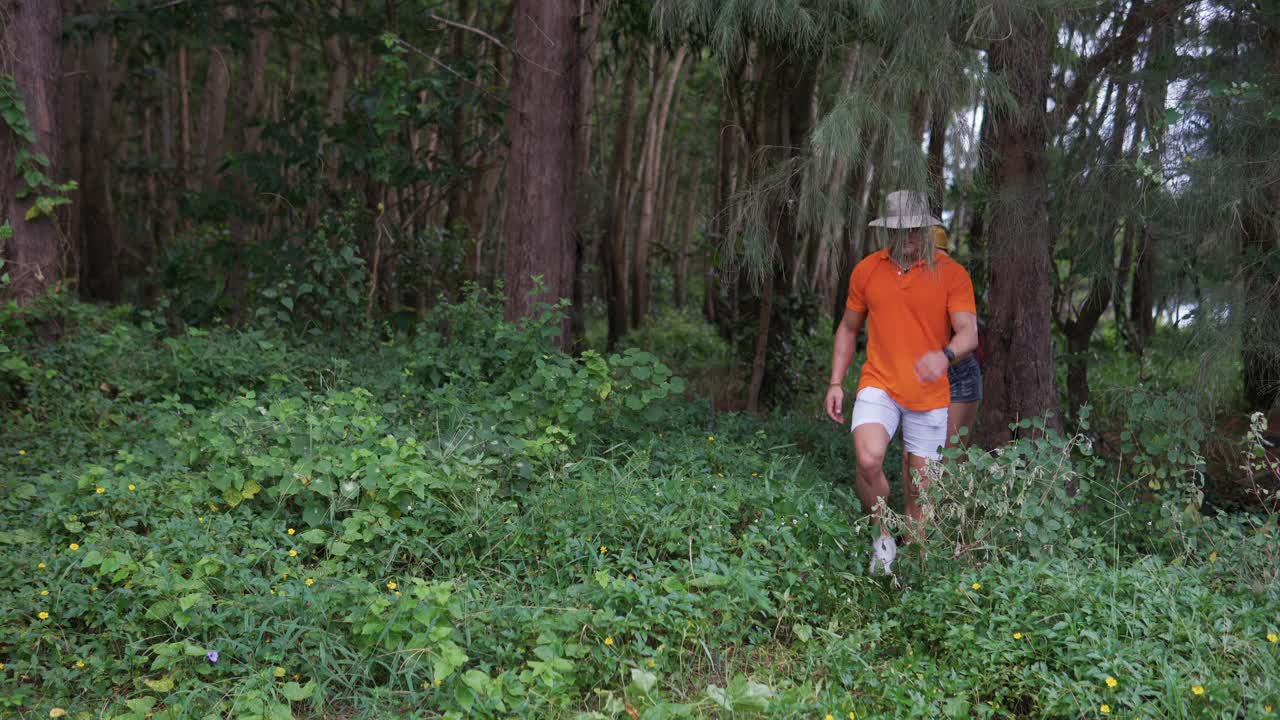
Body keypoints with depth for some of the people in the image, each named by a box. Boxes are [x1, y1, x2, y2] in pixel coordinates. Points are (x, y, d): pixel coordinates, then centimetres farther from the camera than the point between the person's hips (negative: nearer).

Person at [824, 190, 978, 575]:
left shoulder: (951, 273, -4)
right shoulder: (866, 270, 4)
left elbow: (969, 333, -12)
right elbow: (848, 329, 14)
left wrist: (945, 355, -35)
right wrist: (835, 383, 7)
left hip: (930, 395, 0)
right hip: (879, 385, 0)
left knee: (919, 487, 8)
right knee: (868, 460, -24)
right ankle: (883, 535, 1)